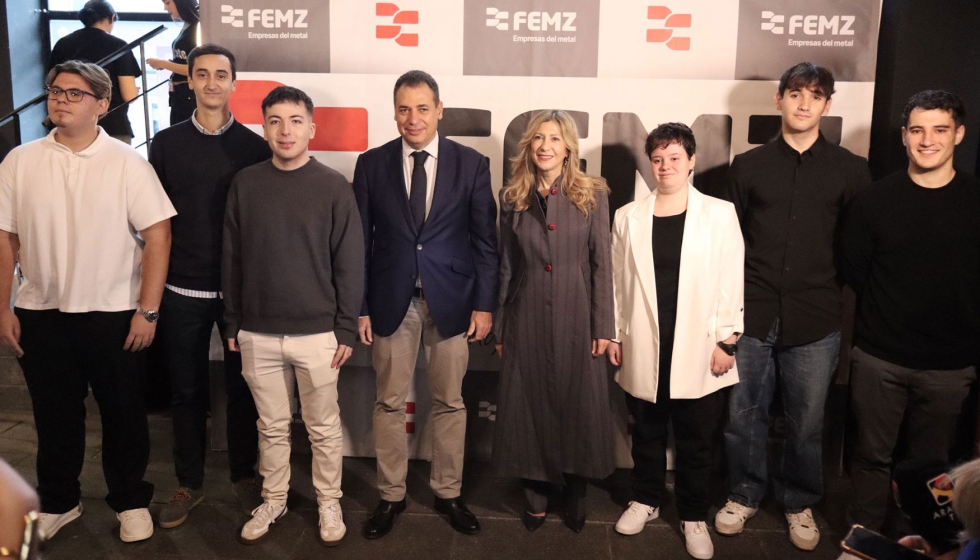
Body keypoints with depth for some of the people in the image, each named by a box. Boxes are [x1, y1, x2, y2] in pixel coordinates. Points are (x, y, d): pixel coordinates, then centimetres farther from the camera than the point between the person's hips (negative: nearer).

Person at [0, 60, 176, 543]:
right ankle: (58, 503, 35)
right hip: (40, 314, 2)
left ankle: (130, 502, 29)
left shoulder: (127, 163, -6)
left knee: (124, 415, 10)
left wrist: (148, 310, -12)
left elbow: (158, 236, -9)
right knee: (54, 416, 16)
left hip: (114, 315, -2)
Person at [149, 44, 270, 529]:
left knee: (241, 388, 10)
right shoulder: (166, 144, 3)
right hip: (181, 290, 1)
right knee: (187, 390, 11)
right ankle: (189, 483, 28)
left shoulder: (254, 147, -1)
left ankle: (244, 475, 28)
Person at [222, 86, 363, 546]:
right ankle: (273, 500, 33)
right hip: (258, 334, 2)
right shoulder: (245, 184, 2)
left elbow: (350, 263, -4)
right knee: (271, 427, 15)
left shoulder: (333, 186, -5)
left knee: (324, 428, 10)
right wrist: (232, 323, 7)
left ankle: (329, 503, 29)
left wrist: (346, 330, -5)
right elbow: (231, 258, 7)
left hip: (317, 333, -2)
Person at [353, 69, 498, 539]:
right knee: (389, 404, 9)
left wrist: (484, 303, -4)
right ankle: (391, 495, 25)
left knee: (449, 403, 10)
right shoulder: (371, 164, 1)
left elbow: (485, 239, 0)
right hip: (392, 301, 1)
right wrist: (360, 307, -1)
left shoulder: (471, 163, -1)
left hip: (451, 300, 0)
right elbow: (361, 241, 2)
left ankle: (448, 492, 27)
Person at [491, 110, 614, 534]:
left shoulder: (592, 196, -1)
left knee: (578, 404, 7)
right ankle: (536, 491, 24)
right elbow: (506, 267, 6)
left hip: (575, 317, -1)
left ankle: (576, 490, 26)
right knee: (530, 404, 8)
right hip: (526, 319, 1)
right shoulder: (513, 198, 4)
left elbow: (602, 264, -2)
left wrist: (602, 326, -6)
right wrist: (499, 328, 6)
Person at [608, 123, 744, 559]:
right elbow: (617, 281, 7)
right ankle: (646, 500, 34)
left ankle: (694, 516, 25)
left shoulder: (720, 214, -1)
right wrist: (614, 335, 6)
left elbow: (732, 281, -2)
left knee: (696, 440, 8)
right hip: (643, 348, 2)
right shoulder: (628, 217, 5)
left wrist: (726, 341, -5)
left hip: (698, 349, -1)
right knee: (646, 433, 15)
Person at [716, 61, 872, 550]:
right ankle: (744, 493, 31)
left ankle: (799, 503, 32)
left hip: (815, 323, 0)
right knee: (743, 414, 9)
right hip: (752, 317, 1)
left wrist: (845, 300, 1)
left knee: (806, 423, 10)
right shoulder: (748, 166, 5)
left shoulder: (850, 170, 4)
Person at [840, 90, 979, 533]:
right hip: (879, 358, 0)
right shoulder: (875, 200, -3)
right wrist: (891, 309, 0)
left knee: (931, 462, 14)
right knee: (872, 456, 11)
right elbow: (851, 268, 2)